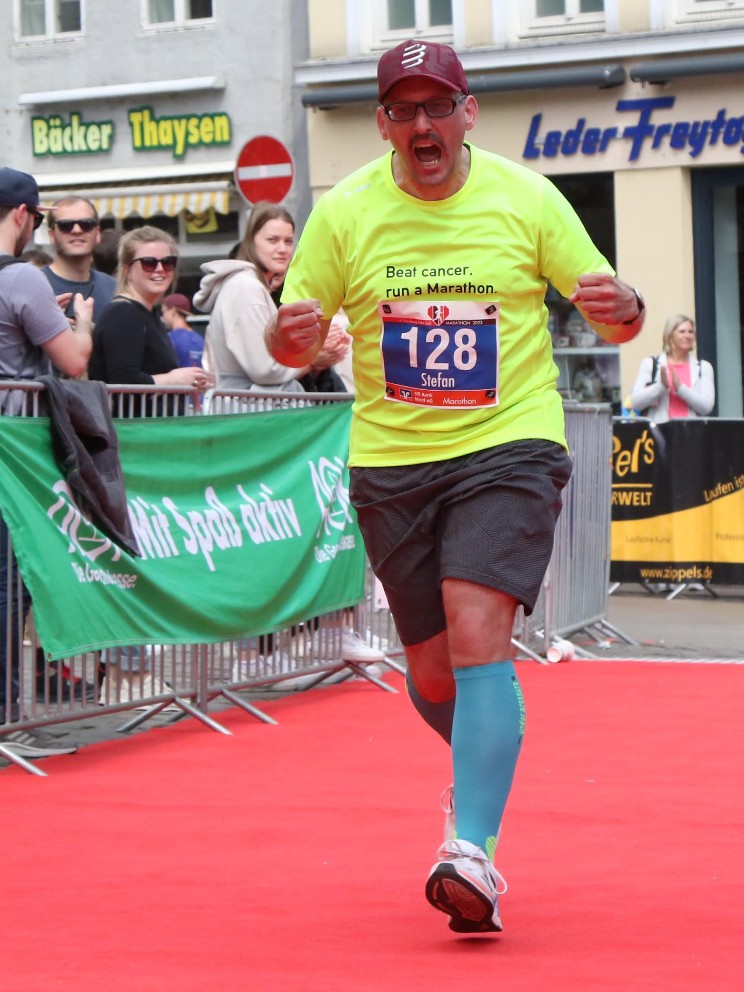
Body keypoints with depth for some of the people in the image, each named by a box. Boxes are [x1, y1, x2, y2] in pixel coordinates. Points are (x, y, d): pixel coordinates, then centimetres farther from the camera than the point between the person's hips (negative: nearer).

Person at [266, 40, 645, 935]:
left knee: (477, 637, -21)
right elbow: (295, 340, 5)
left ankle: (473, 850, -24)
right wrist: (290, 334, -19)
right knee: (432, 673, 8)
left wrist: (622, 308, -21)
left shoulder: (526, 198, -2)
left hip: (508, 447, -2)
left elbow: (611, 315, 3)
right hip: (391, 460, 3)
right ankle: (484, 758, 42)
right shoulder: (343, 213, 0)